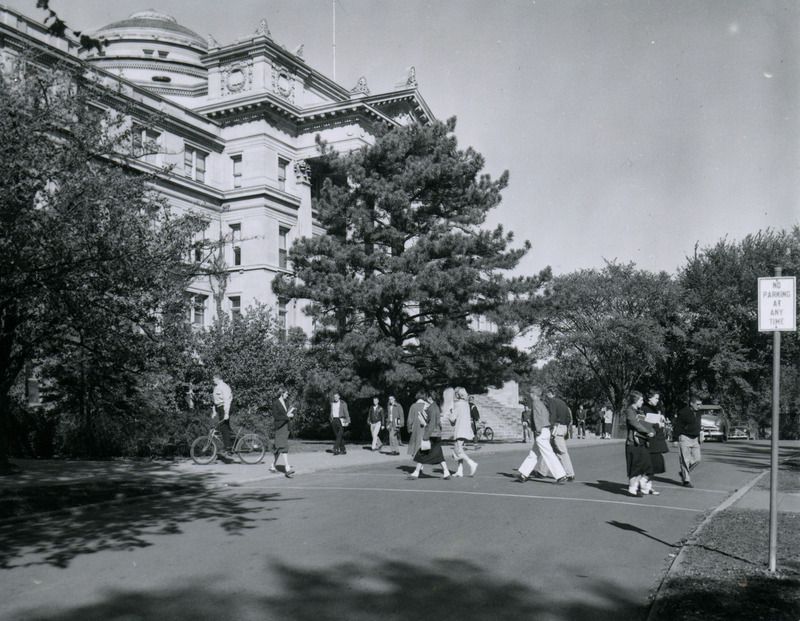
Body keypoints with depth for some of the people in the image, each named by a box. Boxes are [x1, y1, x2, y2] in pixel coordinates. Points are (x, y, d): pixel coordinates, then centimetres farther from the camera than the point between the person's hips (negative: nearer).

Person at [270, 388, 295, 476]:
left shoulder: (286, 402, 16)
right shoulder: (275, 403, -7)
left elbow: (291, 415, 18)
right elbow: (276, 417, -15)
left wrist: (291, 414, -5)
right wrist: (287, 417, -16)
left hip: (286, 427, 8)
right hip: (279, 427, -8)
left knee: (279, 448, 12)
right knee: (283, 447, -15)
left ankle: (273, 466, 23)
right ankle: (287, 468, -21)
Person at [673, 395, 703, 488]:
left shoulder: (698, 412, 12)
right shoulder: (683, 413, -12)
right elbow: (677, 427, -11)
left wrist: (700, 428, 8)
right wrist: (676, 439, -14)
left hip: (695, 439, 8)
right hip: (685, 438, -7)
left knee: (697, 459, 5)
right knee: (686, 461, -2)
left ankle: (684, 473, 23)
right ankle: (686, 480, 5)